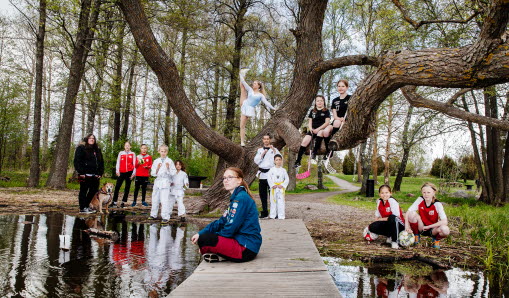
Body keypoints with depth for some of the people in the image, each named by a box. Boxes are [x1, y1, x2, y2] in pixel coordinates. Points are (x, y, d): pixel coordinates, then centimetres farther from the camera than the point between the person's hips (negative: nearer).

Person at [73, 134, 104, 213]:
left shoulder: (97, 150, 19)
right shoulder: (81, 148, -1)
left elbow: (101, 162, 20)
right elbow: (77, 161, -8)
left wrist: (100, 173, 10)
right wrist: (81, 172, -15)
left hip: (95, 175, 7)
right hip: (85, 175, -7)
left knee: (94, 190, 10)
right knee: (83, 191, 0)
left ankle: (86, 206, 23)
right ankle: (82, 208, 6)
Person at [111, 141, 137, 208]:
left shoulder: (133, 154, 7)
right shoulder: (121, 153, 10)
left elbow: (134, 164, 5)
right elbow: (118, 162, 8)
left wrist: (133, 173, 0)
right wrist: (117, 171, -1)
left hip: (129, 172, 0)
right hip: (121, 172, 0)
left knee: (127, 188, 3)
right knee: (117, 187, -6)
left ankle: (123, 202, 9)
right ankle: (114, 202, -4)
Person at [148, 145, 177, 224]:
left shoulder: (169, 161, -2)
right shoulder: (156, 161, 8)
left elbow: (173, 173, -4)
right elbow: (153, 173, 6)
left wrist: (168, 168, -20)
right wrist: (157, 168, -11)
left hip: (165, 182, -5)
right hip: (157, 181, 5)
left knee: (164, 200, -12)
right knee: (155, 199, 13)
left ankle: (166, 217, -11)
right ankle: (153, 215, 28)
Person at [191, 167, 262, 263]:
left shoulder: (241, 198, -16)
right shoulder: (235, 198, 16)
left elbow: (231, 228, -19)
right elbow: (221, 222, 15)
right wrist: (200, 233, 5)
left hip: (246, 248, -11)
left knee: (203, 240, -22)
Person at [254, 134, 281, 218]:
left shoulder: (274, 149, 8)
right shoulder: (259, 150, 17)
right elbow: (256, 161, 6)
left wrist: (273, 150, -17)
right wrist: (262, 154, -7)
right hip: (262, 174, 3)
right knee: (262, 194, 6)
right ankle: (264, 212, 15)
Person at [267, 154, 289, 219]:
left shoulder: (283, 170, 4)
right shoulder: (272, 169, 2)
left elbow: (287, 179, 4)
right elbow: (269, 178, -1)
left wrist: (283, 185, -8)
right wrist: (272, 185, -11)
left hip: (281, 188, 0)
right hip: (273, 188, 0)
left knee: (281, 202, -3)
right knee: (273, 201, 5)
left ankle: (281, 216, 2)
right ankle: (273, 215, 14)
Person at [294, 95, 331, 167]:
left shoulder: (326, 111, 5)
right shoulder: (312, 111, 16)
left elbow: (327, 122, -6)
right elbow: (310, 122, 15)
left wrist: (318, 129, -17)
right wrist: (311, 129, -6)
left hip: (322, 129, -3)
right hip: (313, 130, 3)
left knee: (320, 132, -39)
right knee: (305, 141, -18)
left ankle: (314, 152, -37)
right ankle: (298, 161, -20)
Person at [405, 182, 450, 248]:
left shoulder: (437, 204, -15)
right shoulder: (420, 200, -10)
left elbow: (444, 222, -25)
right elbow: (408, 212, -15)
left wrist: (428, 227, -24)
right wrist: (407, 226, -29)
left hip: (432, 229, -1)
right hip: (421, 228, 1)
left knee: (445, 230, -35)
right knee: (412, 214, -28)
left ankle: (436, 239, 2)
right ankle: (416, 236, -1)